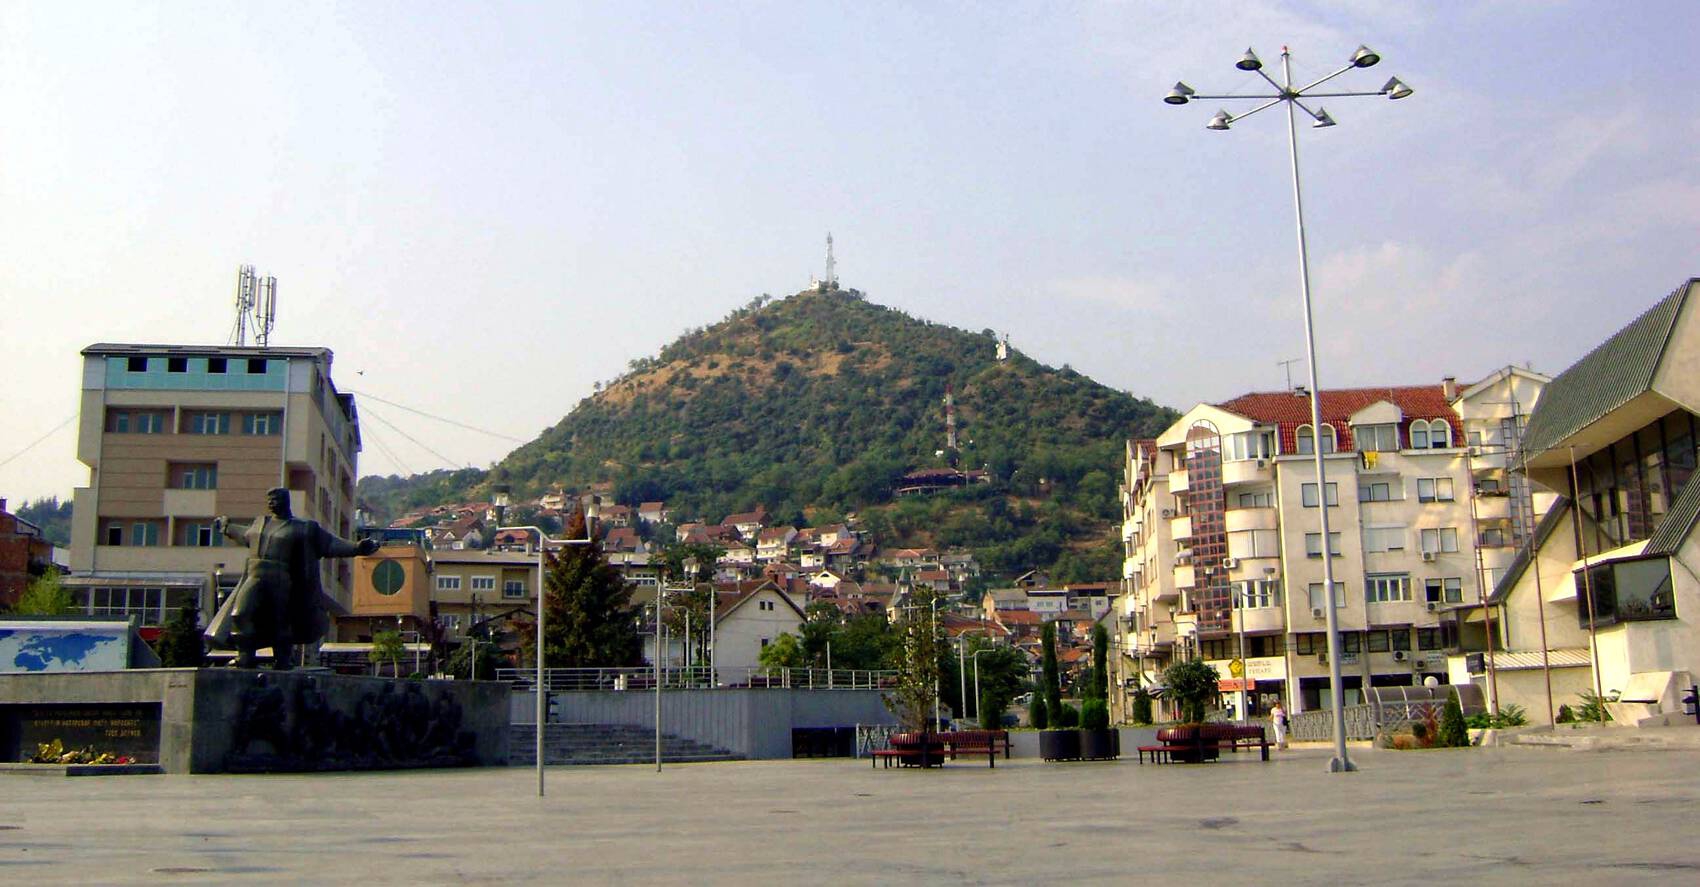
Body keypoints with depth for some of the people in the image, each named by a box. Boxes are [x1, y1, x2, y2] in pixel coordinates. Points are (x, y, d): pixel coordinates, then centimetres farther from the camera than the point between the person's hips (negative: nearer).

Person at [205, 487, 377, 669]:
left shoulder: (303, 528, 5)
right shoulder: (260, 523, 20)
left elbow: (331, 543, 1)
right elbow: (244, 536, 42)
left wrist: (356, 548, -9)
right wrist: (226, 529, 55)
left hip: (281, 582, -3)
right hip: (255, 577, 3)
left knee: (281, 623, -1)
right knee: (240, 614, -17)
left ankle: (281, 664, 11)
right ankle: (245, 658, -8)